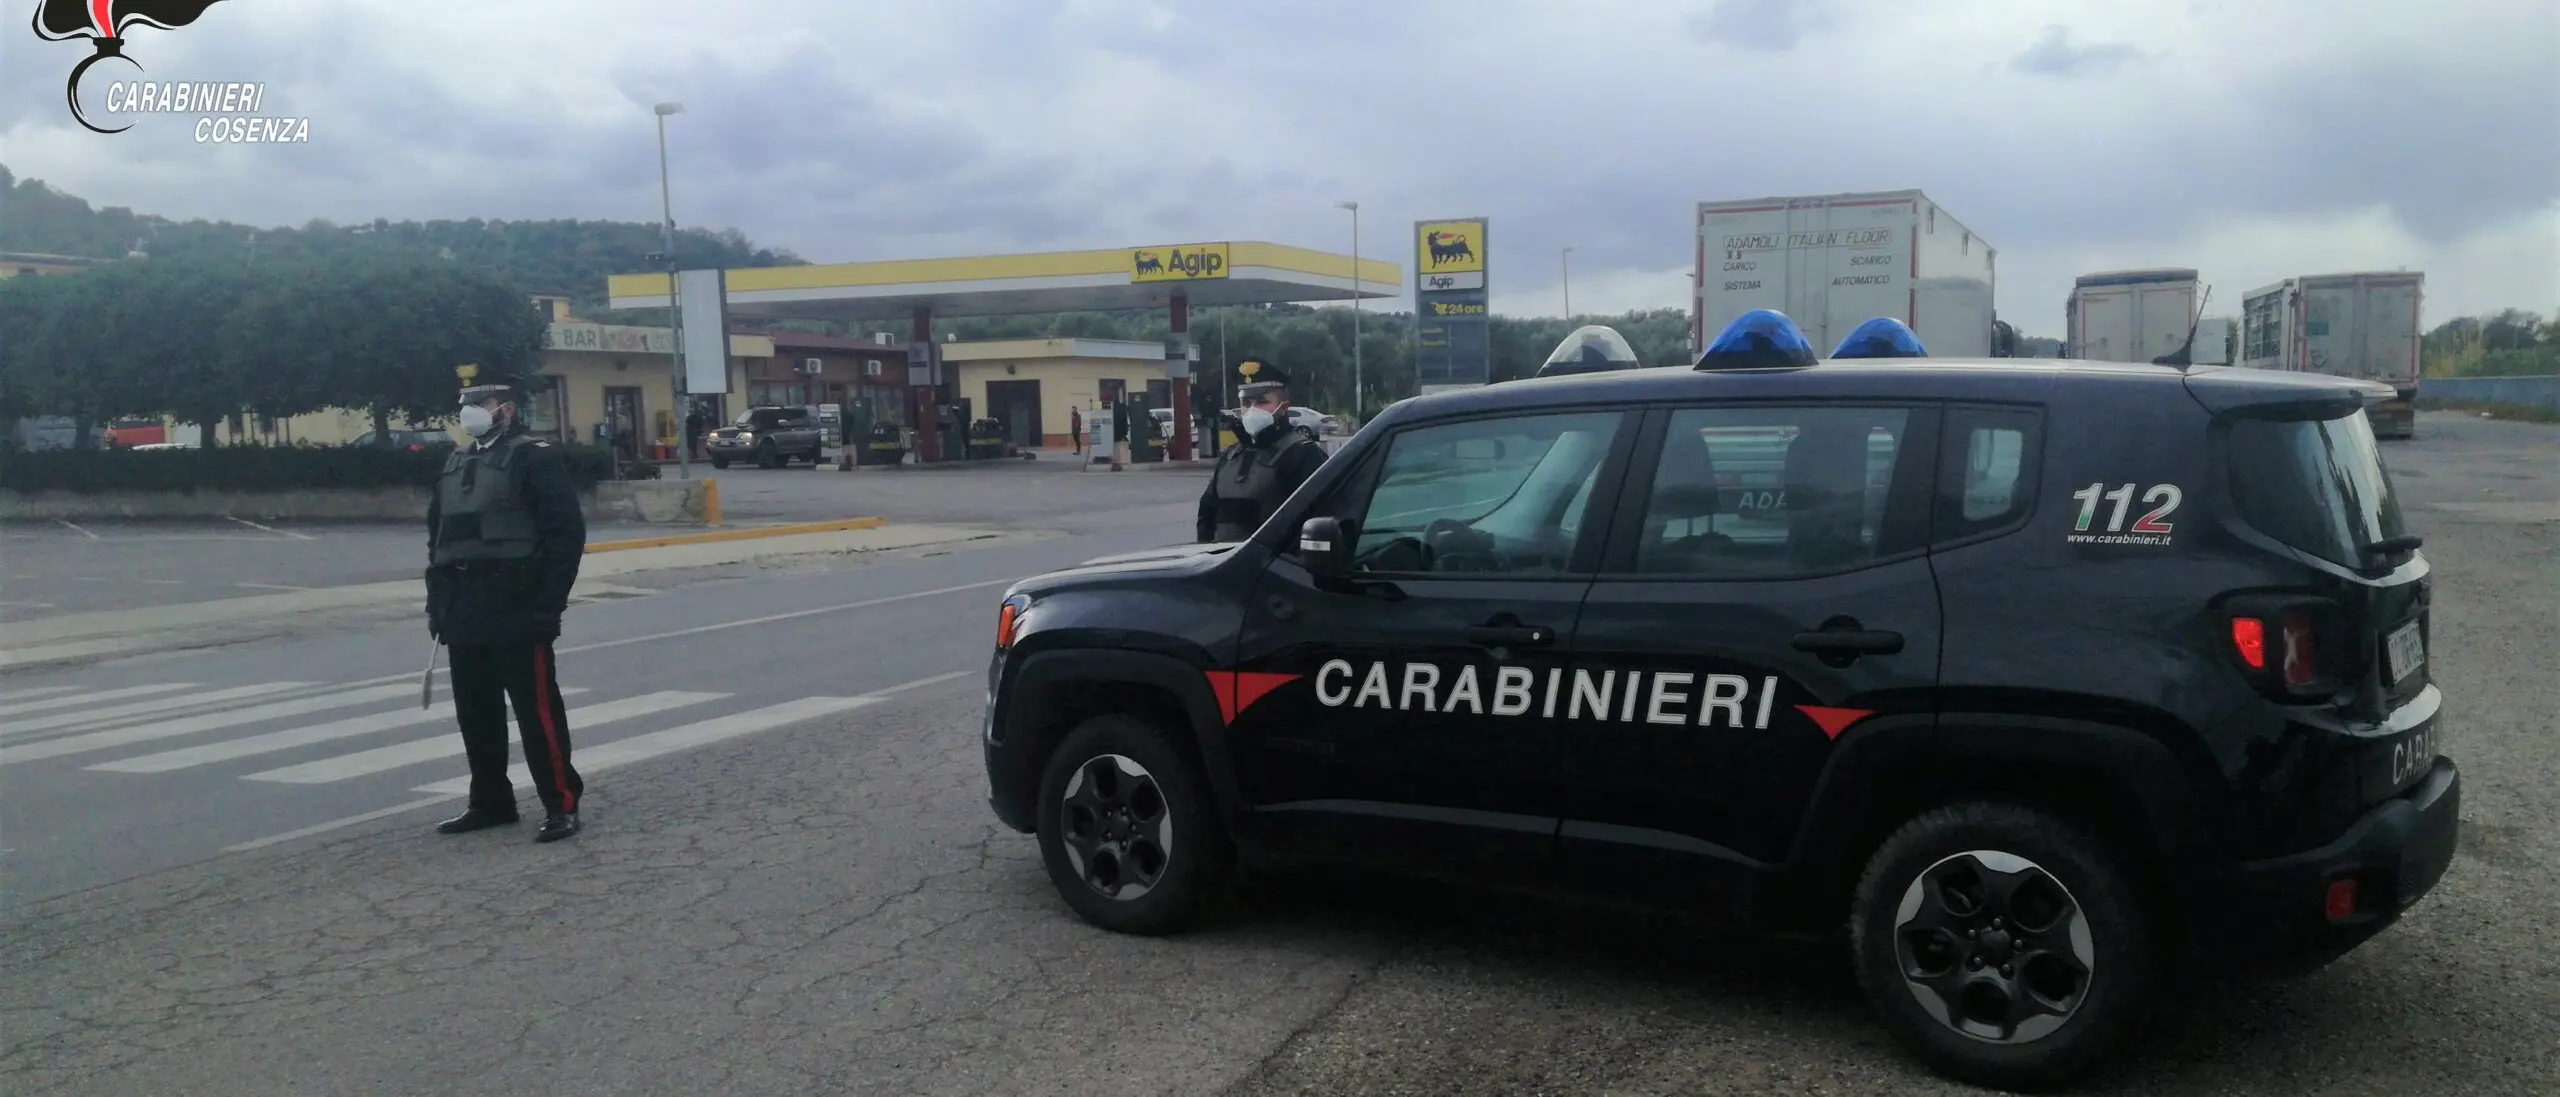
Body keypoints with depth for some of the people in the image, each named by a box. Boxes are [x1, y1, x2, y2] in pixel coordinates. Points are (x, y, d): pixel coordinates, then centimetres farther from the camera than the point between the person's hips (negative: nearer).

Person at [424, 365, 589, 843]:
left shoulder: (536, 457, -7)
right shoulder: (456, 462, 17)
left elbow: (566, 534, -13)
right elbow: (438, 536, 21)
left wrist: (549, 606, -17)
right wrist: (437, 602, 14)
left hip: (517, 614, -8)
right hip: (466, 616, 8)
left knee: (537, 710, -4)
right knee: (475, 713, 13)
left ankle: (561, 805, 3)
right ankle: (490, 801, 24)